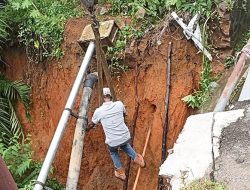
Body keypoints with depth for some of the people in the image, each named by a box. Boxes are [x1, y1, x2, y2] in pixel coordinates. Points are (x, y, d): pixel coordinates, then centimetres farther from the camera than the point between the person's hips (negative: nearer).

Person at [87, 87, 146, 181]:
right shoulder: (119, 104, -8)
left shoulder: (98, 111, -13)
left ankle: (121, 173, 42)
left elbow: (91, 125, 6)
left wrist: (85, 129, 28)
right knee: (125, 146, 38)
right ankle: (137, 159, 50)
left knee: (113, 152, 32)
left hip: (112, 142, -2)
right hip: (125, 136, 2)